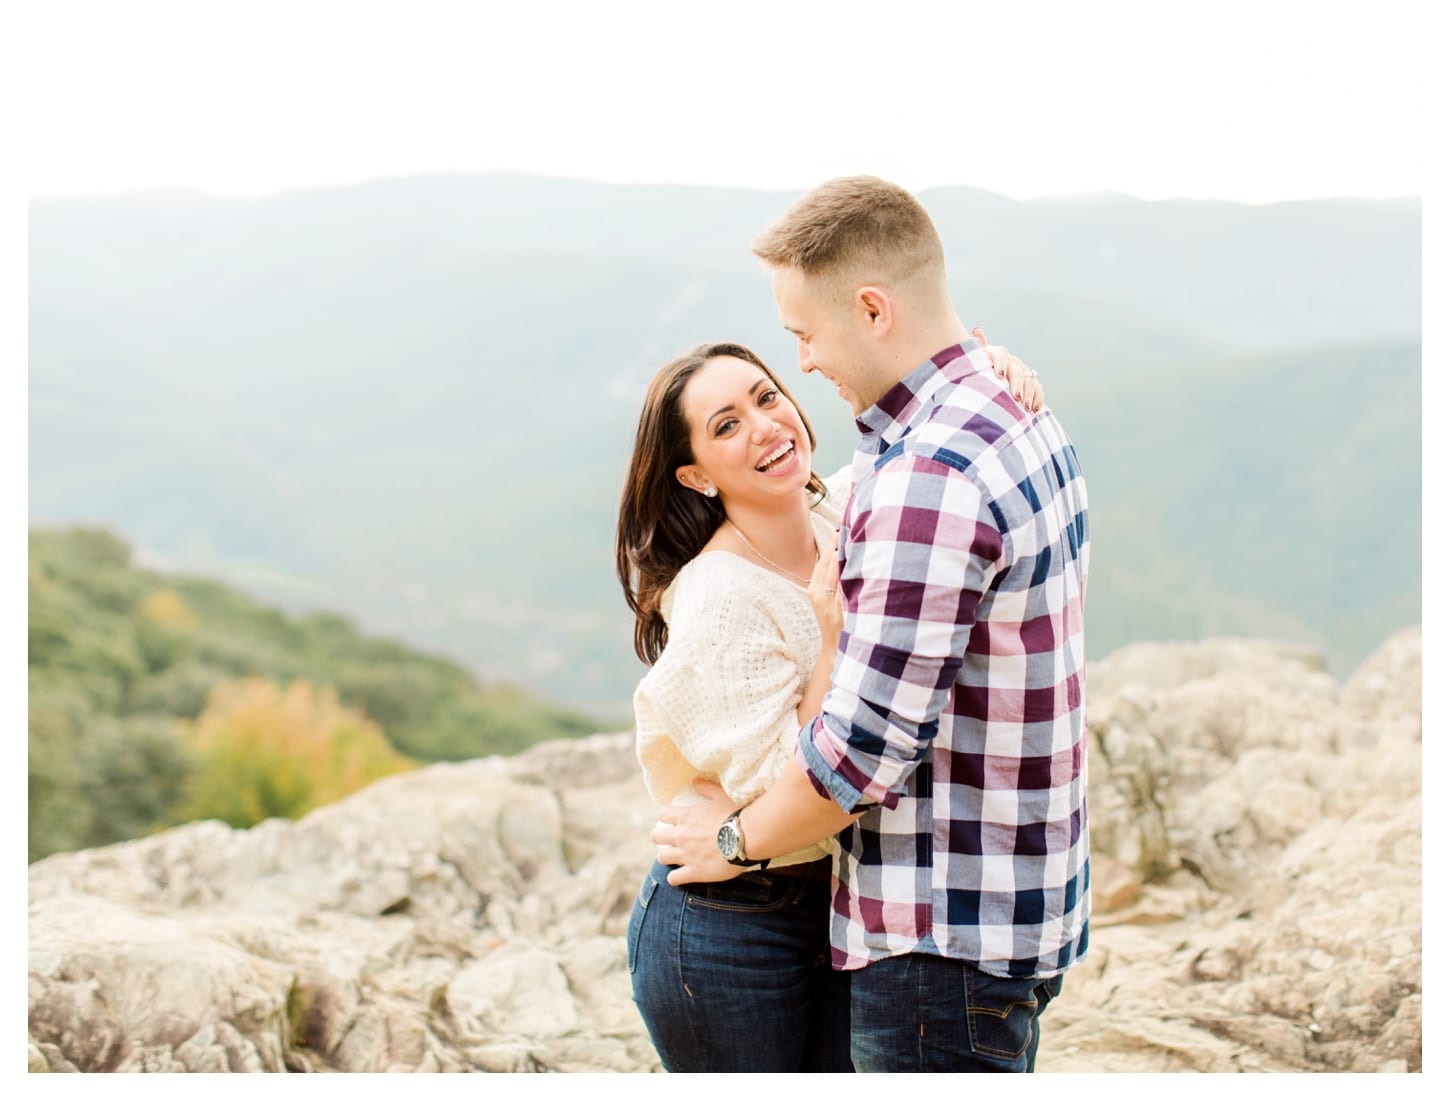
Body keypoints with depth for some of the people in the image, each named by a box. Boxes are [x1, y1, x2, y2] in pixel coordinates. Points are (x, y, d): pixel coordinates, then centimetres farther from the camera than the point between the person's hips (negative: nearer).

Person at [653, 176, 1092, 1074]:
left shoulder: (929, 476, -24)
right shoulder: (1020, 421, 9)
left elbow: (868, 740, -24)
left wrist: (736, 838, -9)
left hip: (943, 933, -10)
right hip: (1024, 894, 10)